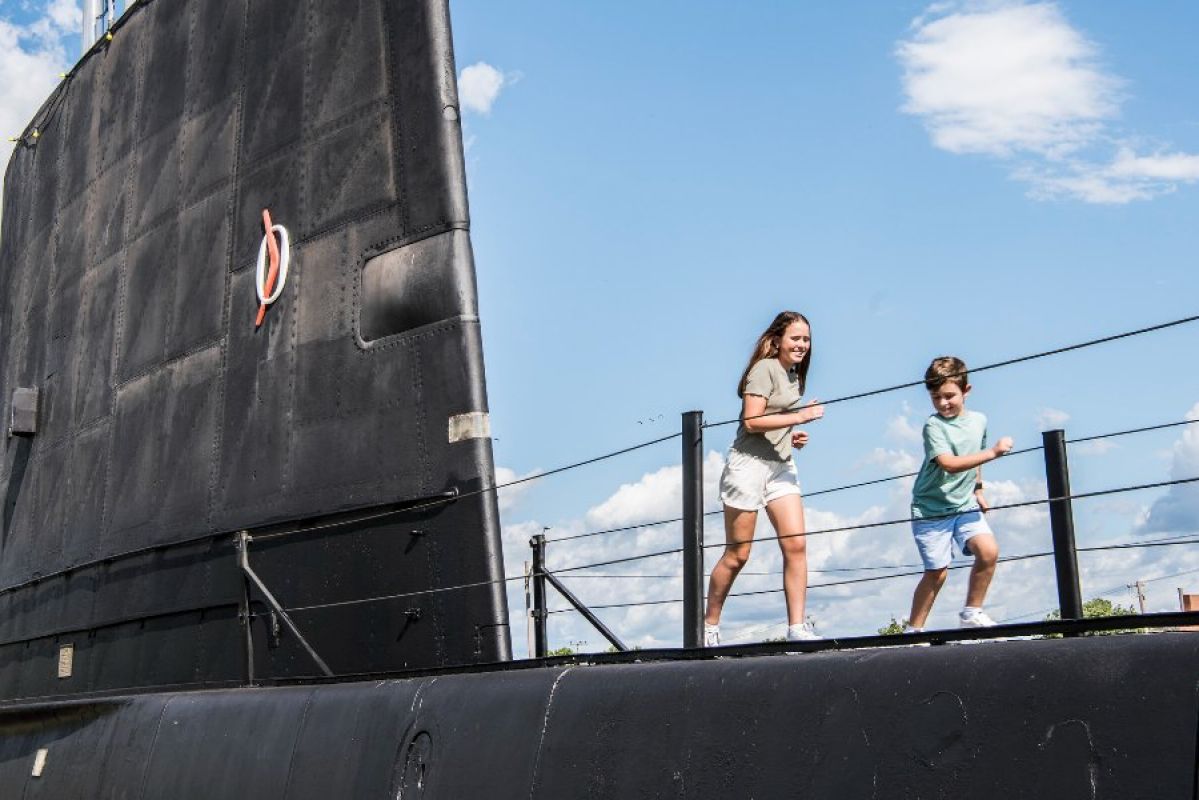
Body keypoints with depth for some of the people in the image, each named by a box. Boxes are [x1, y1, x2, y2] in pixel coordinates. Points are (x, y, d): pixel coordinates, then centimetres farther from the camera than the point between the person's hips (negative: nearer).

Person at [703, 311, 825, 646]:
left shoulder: (794, 375, 16)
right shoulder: (765, 369, -10)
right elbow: (752, 421, -18)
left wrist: (793, 437, 6)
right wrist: (800, 417, -17)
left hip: (781, 466, 8)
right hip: (749, 464, -8)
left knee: (796, 545, -6)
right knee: (737, 555, 0)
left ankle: (797, 627, -5)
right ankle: (709, 626, 14)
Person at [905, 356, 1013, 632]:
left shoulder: (978, 421, 5)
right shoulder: (934, 425, -15)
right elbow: (949, 464, -28)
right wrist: (993, 452, -30)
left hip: (965, 505, 5)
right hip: (931, 509, -5)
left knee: (989, 550, -16)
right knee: (937, 572, -2)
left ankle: (971, 613, 2)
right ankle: (913, 629, 14)